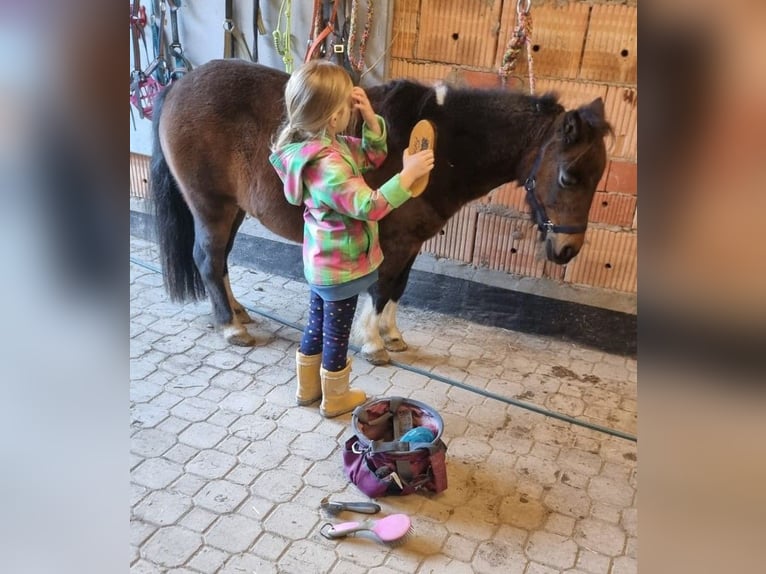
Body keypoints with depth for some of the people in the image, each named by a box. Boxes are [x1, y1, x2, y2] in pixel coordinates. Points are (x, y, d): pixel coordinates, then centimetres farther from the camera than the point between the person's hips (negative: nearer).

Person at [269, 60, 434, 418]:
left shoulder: (328, 145, -2)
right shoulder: (327, 165, -32)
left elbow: (373, 155, 9)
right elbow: (370, 207, -35)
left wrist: (370, 117, -7)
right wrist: (409, 174, -30)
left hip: (321, 263, 9)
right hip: (341, 267, -9)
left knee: (316, 324, 23)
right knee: (337, 333, 11)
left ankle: (308, 388, 42)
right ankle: (335, 399, 32)